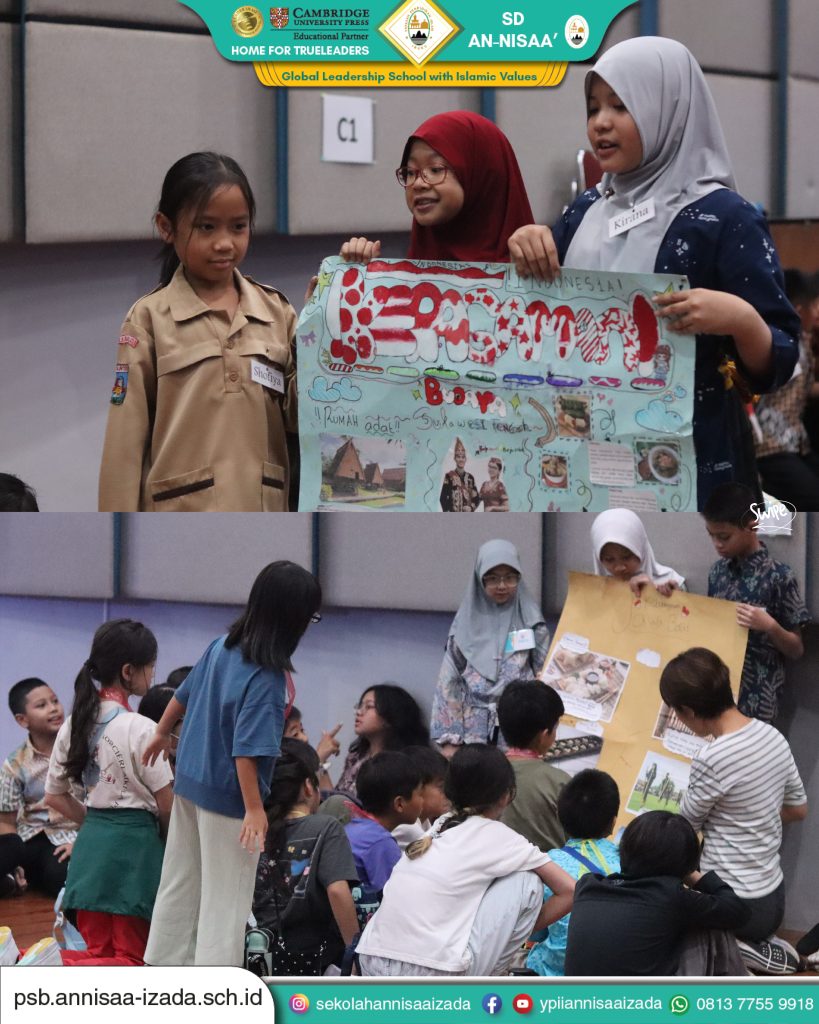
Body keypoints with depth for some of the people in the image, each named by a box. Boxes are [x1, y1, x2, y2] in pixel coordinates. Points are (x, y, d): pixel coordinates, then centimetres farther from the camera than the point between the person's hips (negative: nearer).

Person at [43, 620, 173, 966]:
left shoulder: (74, 724, 7)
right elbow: (167, 804, -8)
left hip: (91, 843, 7)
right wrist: (167, 838, 11)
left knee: (98, 953, 15)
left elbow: (55, 796, 13)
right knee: (132, 961, 1)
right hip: (134, 843, -6)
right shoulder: (140, 729, -13)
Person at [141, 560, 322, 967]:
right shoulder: (266, 678, -24)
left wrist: (161, 734, 30)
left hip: (189, 782, 8)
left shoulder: (222, 647, -1)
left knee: (179, 885, 19)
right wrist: (254, 808, -23)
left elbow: (183, 693, 13)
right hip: (227, 797, -8)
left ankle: (163, 964, 30)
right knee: (226, 899, 2)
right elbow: (247, 749, -27)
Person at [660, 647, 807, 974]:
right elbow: (798, 810, 12)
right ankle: (756, 947, 12)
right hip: (774, 898, 7)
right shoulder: (773, 736, -2)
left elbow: (686, 825, -7)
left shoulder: (712, 759, -26)